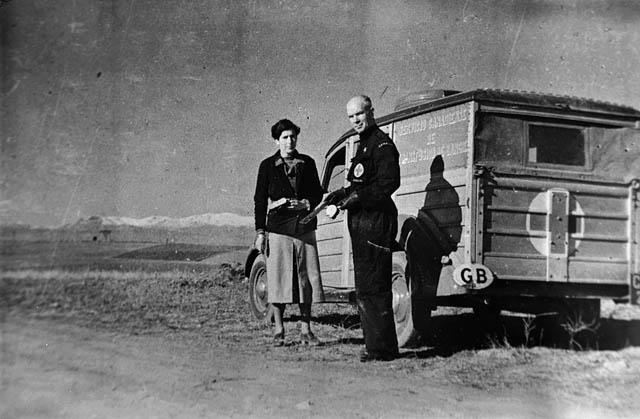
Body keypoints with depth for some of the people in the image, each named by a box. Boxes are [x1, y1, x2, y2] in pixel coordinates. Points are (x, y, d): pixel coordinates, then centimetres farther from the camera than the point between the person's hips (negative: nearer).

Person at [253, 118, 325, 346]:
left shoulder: (307, 163, 10)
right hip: (278, 229, -2)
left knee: (307, 278, 2)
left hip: (305, 228, 2)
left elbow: (318, 193, 15)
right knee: (278, 278, -2)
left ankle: (306, 330, 10)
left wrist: (306, 204, -7)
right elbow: (260, 200, 3)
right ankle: (279, 330, 8)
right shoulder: (267, 166, 3)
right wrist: (260, 232, -3)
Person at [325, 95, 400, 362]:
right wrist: (343, 194, 12)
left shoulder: (382, 144, -9)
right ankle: (375, 344, 20)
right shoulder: (364, 145, 22)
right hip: (362, 225, 11)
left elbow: (390, 182, -20)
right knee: (365, 288, 13)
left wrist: (358, 196, -22)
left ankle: (382, 348, -7)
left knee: (372, 289, -11)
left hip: (376, 222, -11)